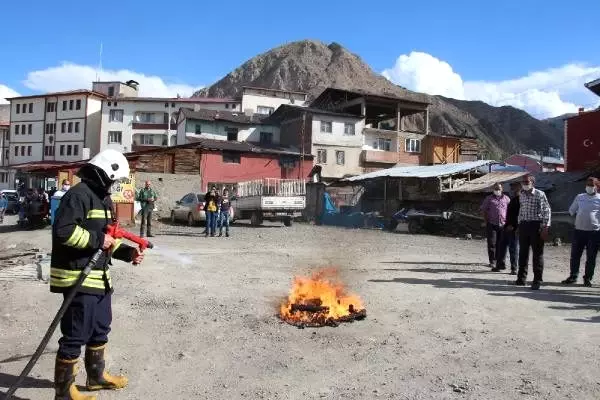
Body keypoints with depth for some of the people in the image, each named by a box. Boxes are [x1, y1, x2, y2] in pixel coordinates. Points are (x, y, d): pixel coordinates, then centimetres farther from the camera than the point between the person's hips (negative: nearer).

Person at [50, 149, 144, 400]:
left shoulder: (103, 198, 16)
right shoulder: (78, 195, -16)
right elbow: (63, 231, -26)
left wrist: (127, 252, 7)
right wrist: (97, 240, -20)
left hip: (100, 277, 10)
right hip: (79, 279, -10)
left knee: (100, 330, 22)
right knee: (75, 336, 0)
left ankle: (97, 376, 41)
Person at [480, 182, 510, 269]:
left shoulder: (506, 199, 11)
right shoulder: (489, 199, 7)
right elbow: (483, 210, 8)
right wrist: (486, 221, 0)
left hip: (503, 225, 2)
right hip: (492, 225, -1)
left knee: (500, 244, 7)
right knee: (492, 243, -6)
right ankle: (492, 262, -2)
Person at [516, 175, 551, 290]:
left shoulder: (540, 194, -6)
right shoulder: (522, 195, 12)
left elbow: (547, 211, -8)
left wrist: (545, 228, -14)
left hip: (536, 225, -6)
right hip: (523, 225, 6)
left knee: (538, 253, 0)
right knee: (523, 253, 10)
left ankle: (537, 280, 5)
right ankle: (521, 278, 19)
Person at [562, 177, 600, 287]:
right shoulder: (579, 197, 10)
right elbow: (571, 210, 17)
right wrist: (579, 218, 8)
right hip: (579, 231, 3)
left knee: (591, 257, 4)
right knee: (575, 255, 7)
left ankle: (588, 278, 16)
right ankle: (573, 276, 19)